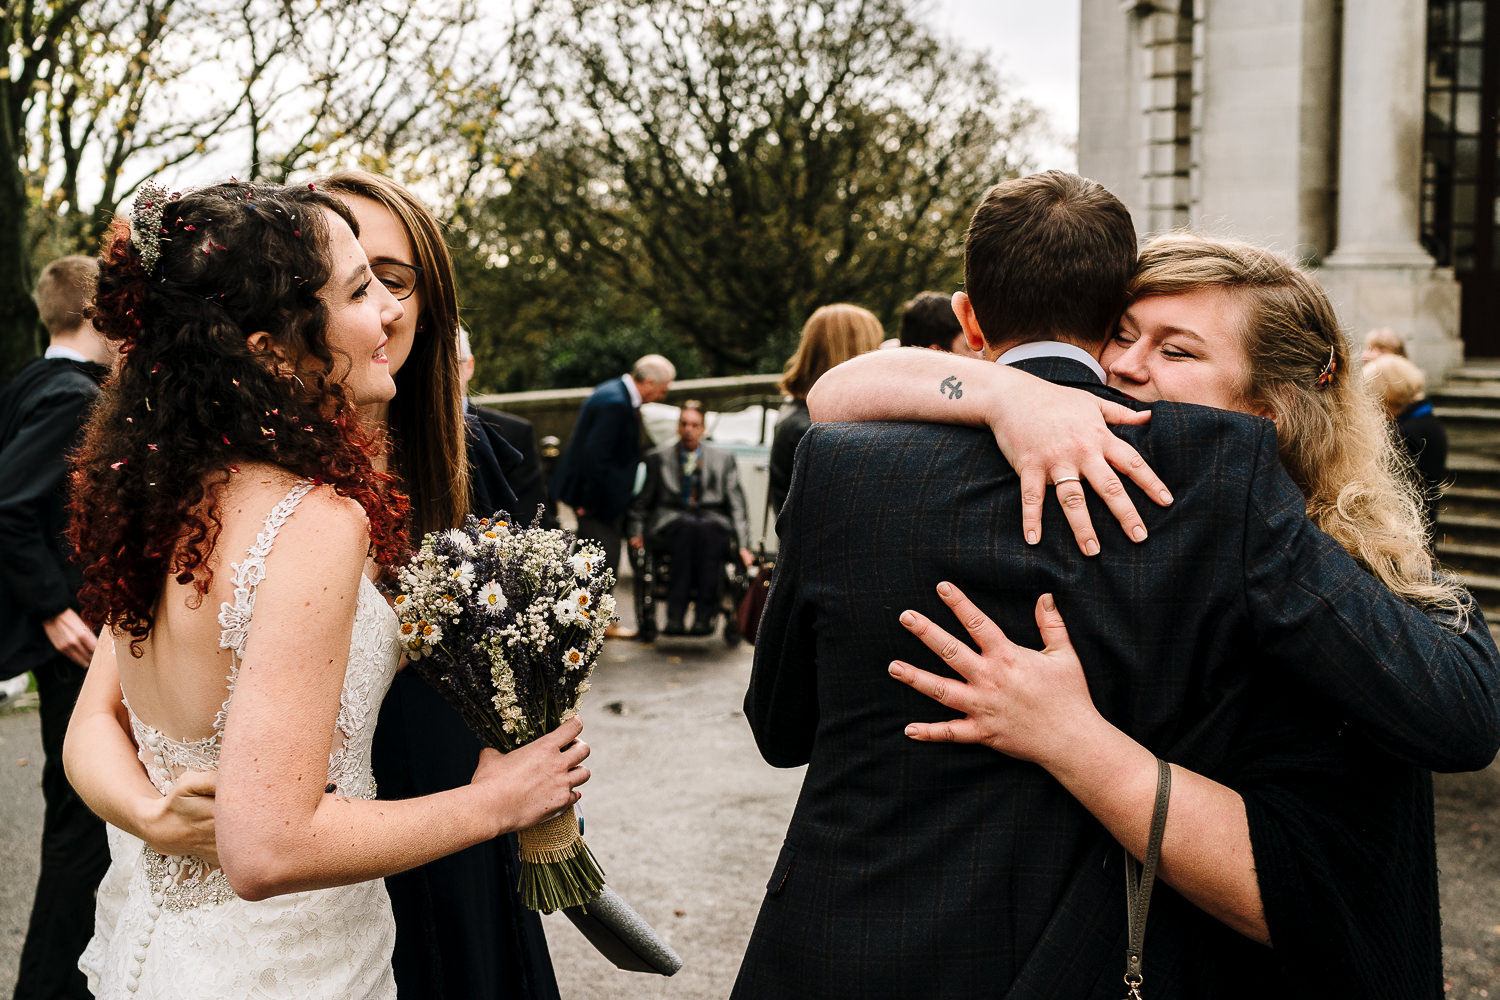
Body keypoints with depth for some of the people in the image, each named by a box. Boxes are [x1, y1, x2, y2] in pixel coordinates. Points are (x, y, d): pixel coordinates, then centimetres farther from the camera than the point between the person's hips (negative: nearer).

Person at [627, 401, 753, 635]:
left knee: (706, 528, -37)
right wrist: (636, 532, 0)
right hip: (669, 522, 0)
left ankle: (704, 615, -42)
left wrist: (743, 545, -1)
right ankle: (675, 615, -44)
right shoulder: (657, 458, 17)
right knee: (688, 525, -37)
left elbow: (736, 505, 11)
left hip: (712, 521, 1)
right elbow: (641, 501, 18)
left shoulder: (723, 459, 18)